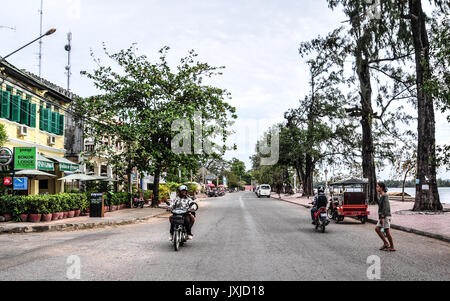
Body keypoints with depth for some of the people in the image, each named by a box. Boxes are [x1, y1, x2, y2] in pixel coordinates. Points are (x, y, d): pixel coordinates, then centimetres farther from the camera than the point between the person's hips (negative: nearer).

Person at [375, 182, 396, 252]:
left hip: (385, 216, -10)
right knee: (377, 229, 7)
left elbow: (385, 207, -20)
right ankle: (386, 243, 10)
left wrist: (382, 217, -23)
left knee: (387, 231, -4)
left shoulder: (384, 196, -15)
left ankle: (392, 247, 4)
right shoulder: (382, 196, 14)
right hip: (383, 216, 10)